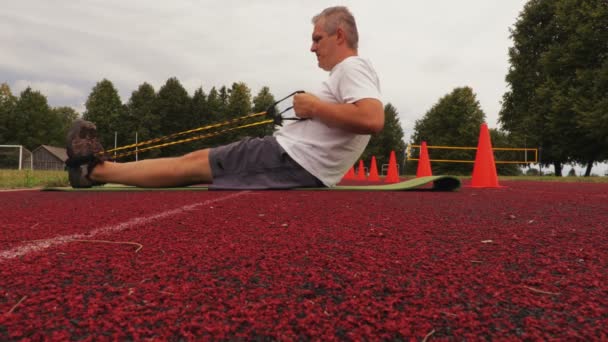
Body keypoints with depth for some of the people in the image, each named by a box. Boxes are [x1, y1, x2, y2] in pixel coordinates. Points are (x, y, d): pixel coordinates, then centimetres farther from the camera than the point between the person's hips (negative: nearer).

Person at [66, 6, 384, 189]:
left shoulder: (353, 67, -10)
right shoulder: (350, 72, 22)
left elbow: (373, 119, -29)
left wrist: (314, 105, -18)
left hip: (290, 158, -10)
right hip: (301, 166, 10)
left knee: (192, 163, -2)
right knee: (199, 161, 11)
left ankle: (94, 170, 12)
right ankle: (97, 169, 18)